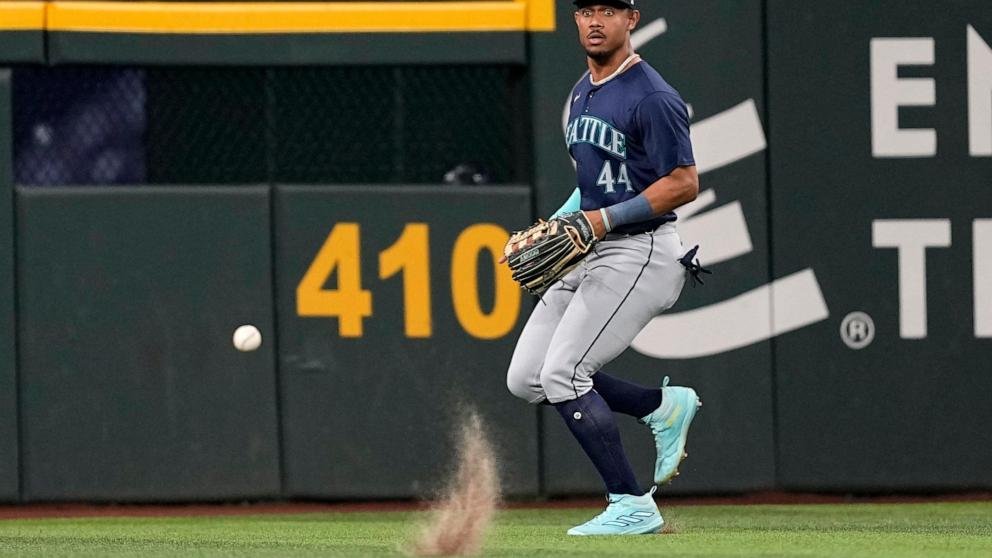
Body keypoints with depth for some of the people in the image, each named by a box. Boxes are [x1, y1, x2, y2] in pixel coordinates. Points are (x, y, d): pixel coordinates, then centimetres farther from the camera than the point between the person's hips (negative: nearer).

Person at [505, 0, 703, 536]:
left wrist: (604, 219, -22)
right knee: (527, 379, 4)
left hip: (639, 254, -9)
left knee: (562, 375, -16)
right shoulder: (581, 94, 14)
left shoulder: (651, 98, -14)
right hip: (588, 256, 9)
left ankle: (633, 506, -8)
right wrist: (556, 225, 11)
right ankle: (663, 406, 15)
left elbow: (684, 184, -18)